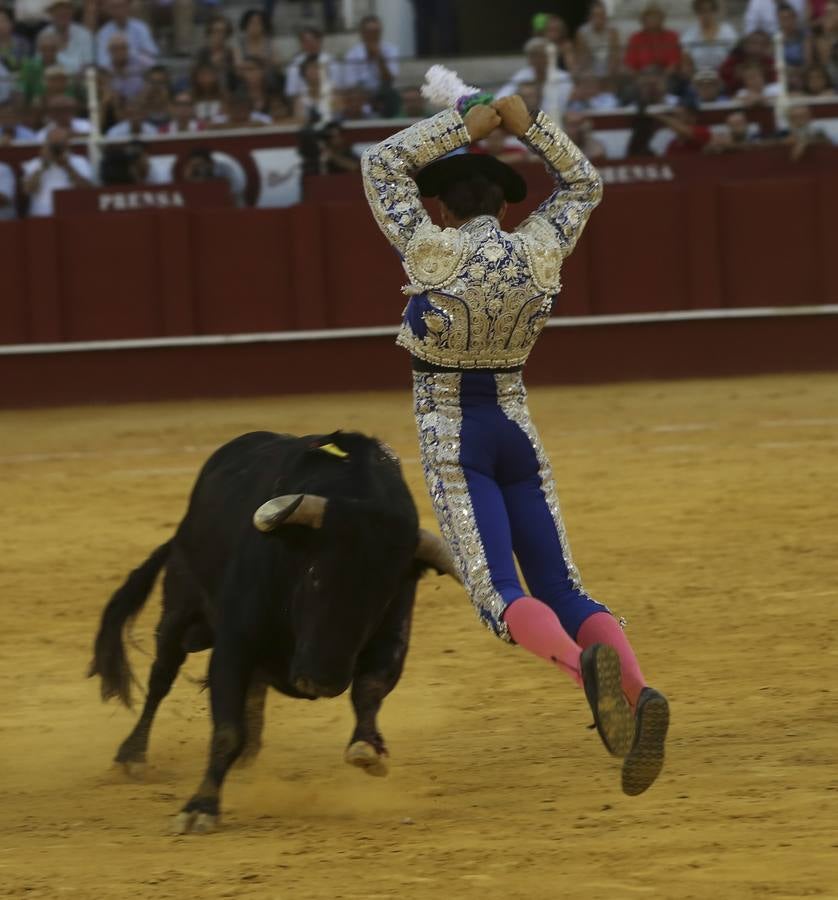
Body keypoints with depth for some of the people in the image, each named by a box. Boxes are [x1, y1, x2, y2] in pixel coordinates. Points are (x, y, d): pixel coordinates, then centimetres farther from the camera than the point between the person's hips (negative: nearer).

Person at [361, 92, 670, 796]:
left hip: (452, 440, -4)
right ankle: (638, 690, -26)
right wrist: (529, 125, 8)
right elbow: (584, 184, 17)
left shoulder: (433, 252, -10)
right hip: (517, 432, 4)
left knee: (503, 597, -15)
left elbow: (382, 165, 1)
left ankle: (581, 664, -47)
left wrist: (464, 127, 3)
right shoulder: (539, 252, 0)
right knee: (563, 590, 2)